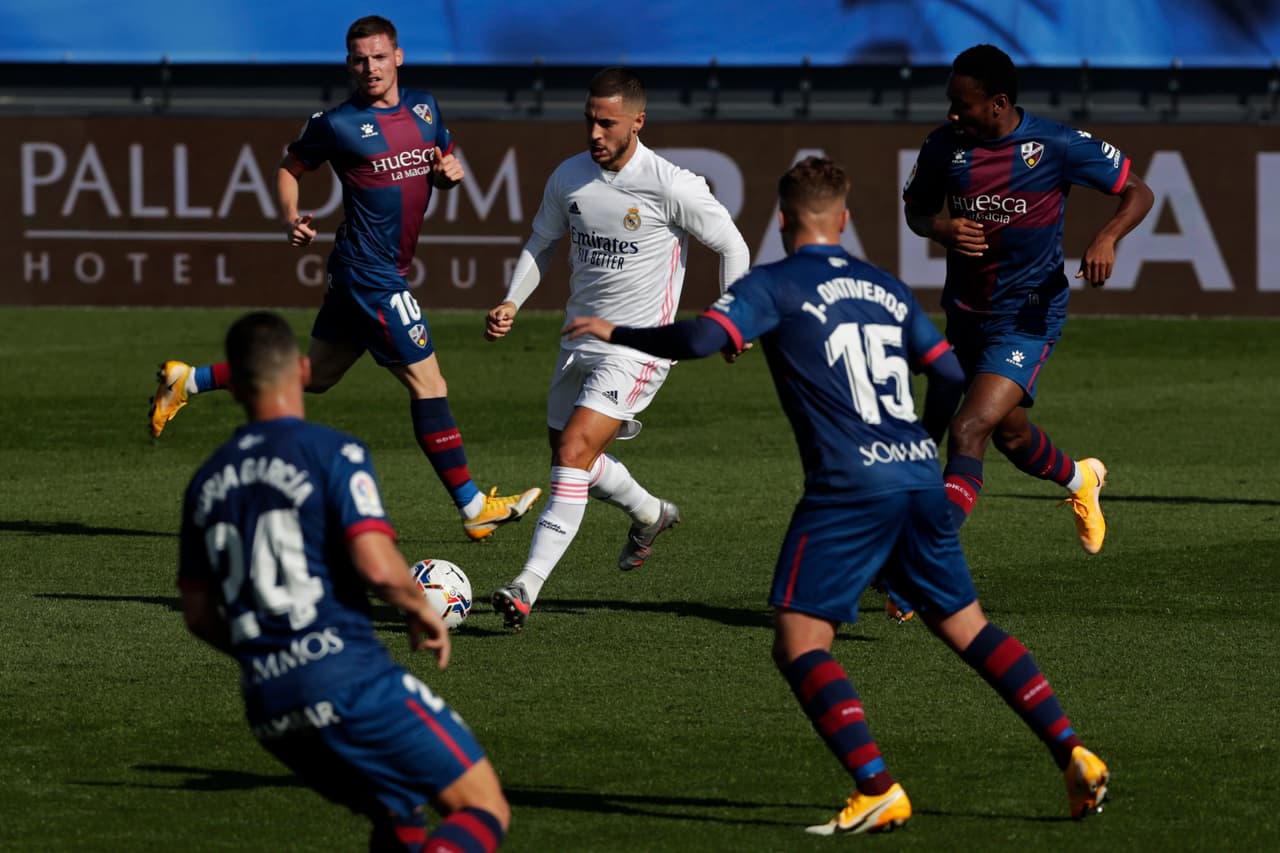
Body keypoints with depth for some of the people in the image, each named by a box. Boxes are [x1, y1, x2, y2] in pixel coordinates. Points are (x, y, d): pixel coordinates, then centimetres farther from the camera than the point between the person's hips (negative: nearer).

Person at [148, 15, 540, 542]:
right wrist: (291, 218, -14)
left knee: (314, 375, 19)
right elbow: (290, 169, 3)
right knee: (427, 383, -7)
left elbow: (445, 165, 21)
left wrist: (450, 173, -2)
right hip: (371, 274, -8)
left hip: (378, 272, 8)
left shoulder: (423, 108, 8)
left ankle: (188, 381, 30)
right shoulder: (336, 124, -10)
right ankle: (474, 509, -2)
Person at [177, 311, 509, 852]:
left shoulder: (208, 482, 13)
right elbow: (377, 565, -17)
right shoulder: (332, 452, -6)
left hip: (268, 707, 7)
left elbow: (198, 614, 18)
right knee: (483, 809, -1)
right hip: (349, 680, -7)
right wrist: (422, 610, 3)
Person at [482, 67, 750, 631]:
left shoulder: (671, 187, -16)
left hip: (638, 348, -7)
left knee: (573, 454, -20)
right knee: (571, 458, 18)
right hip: (581, 342, 7)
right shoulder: (569, 177, 0)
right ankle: (650, 515, 49)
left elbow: (731, 246, -3)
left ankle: (526, 590, -23)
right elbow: (542, 242, 16)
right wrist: (511, 304, 3)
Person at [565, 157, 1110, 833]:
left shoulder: (772, 287, 1)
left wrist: (617, 333, 1)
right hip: (921, 484, 6)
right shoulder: (886, 288, 19)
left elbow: (700, 339, -14)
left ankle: (877, 789, -18)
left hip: (848, 490, -6)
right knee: (967, 628, 17)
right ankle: (1073, 755, 10)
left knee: (800, 645, -4)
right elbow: (952, 376, 20)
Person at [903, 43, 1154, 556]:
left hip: (1027, 317, -6)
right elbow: (915, 209, 11)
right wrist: (940, 229, -14)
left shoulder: (1057, 146, -15)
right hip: (965, 314, 6)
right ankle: (1079, 480, 57)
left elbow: (1138, 193, -5)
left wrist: (1106, 238, -25)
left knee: (968, 431, -21)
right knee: (1008, 433, 24)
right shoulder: (945, 146, -6)